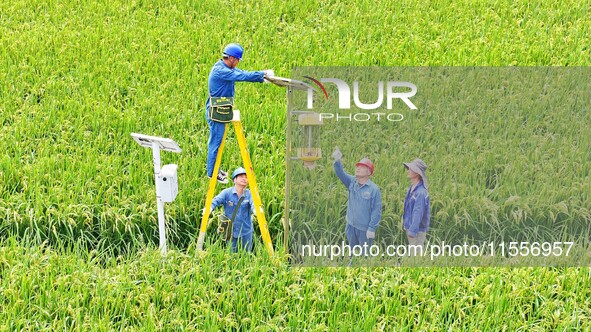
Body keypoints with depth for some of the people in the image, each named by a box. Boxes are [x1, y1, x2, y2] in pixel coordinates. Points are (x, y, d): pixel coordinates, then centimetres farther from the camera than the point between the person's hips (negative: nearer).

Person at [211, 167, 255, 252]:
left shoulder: (249, 194, -3)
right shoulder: (227, 193, -6)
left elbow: (253, 204, -19)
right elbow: (215, 201, -15)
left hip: (246, 231, 1)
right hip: (231, 231, -1)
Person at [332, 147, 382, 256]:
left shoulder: (374, 189, -13)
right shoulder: (352, 182, 2)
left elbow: (377, 211, -12)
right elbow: (341, 174, -14)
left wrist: (372, 229, -15)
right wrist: (337, 161, -34)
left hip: (365, 229, -5)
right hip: (351, 226, 5)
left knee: (365, 255, 4)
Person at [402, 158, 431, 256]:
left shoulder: (420, 192, -20)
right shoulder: (412, 189, 8)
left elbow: (418, 213, -22)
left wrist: (412, 230, -23)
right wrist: (406, 226, 16)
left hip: (417, 230, -9)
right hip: (411, 229, 9)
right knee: (412, 254, 15)